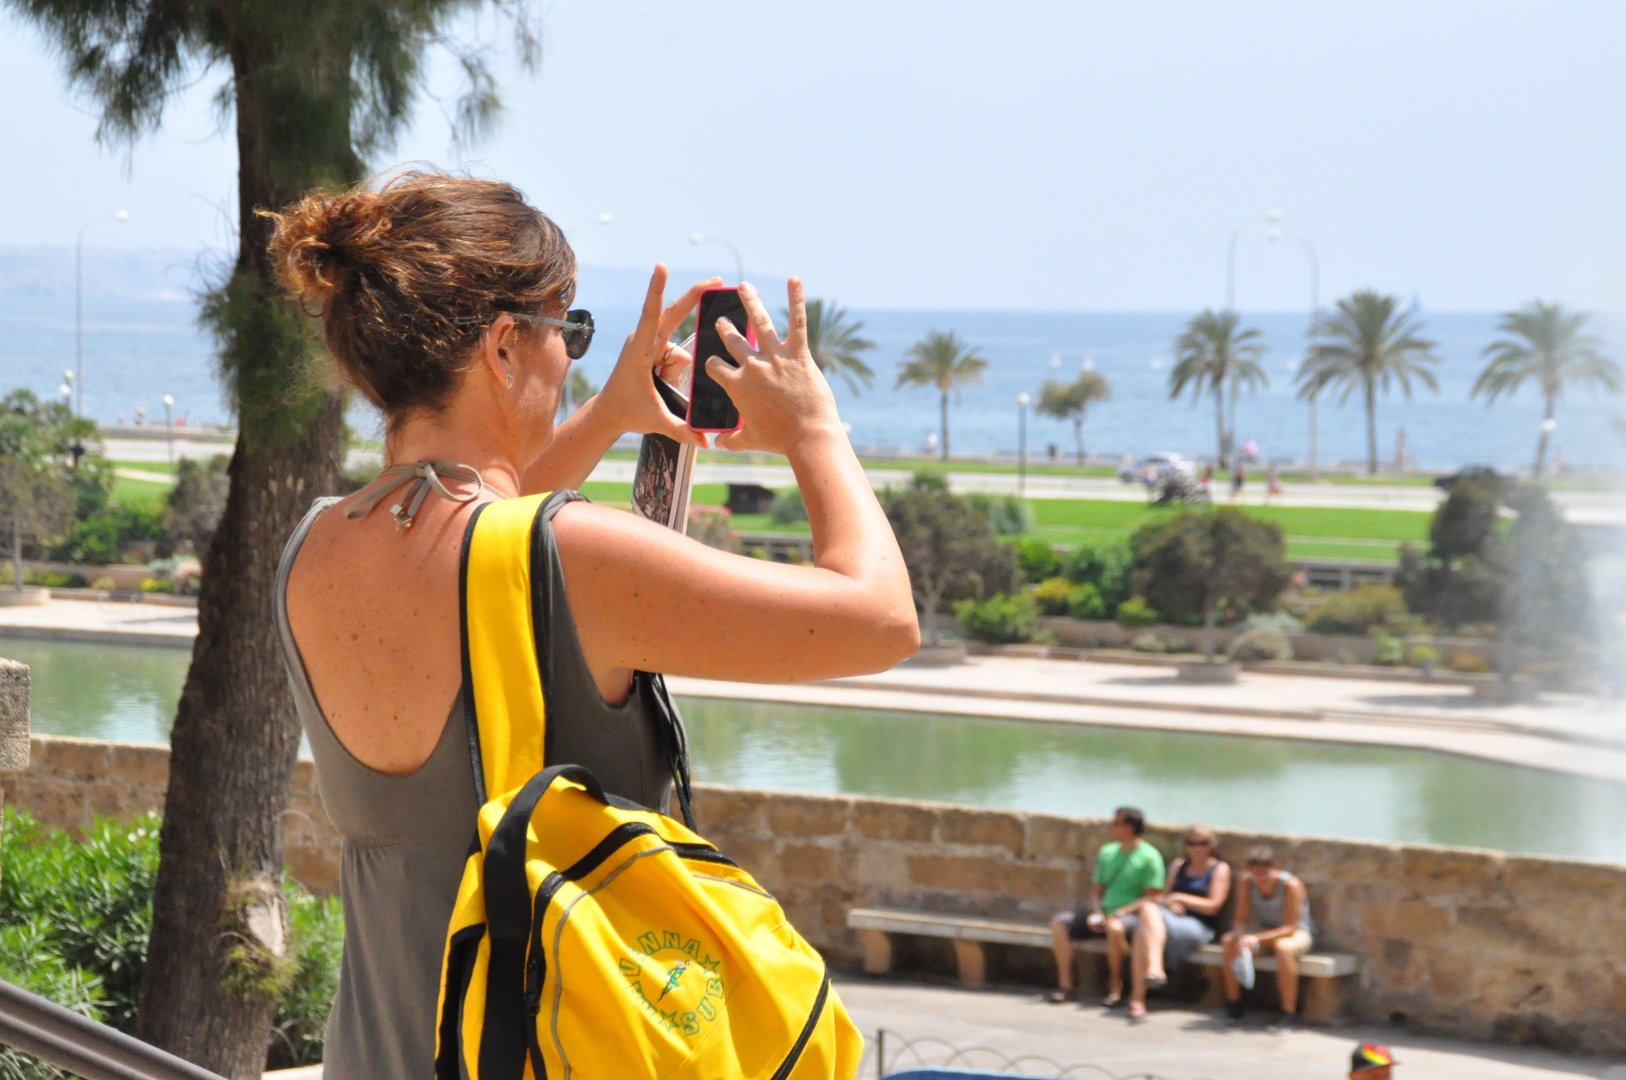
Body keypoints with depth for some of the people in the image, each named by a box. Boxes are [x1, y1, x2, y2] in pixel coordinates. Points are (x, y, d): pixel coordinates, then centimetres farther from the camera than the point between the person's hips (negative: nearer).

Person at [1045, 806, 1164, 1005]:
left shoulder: (1150, 857, -6)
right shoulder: (1107, 853, 15)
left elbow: (1151, 898, -12)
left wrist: (1119, 913, -20)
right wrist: (1096, 913, -3)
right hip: (1104, 912, 7)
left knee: (1114, 927, -40)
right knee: (1059, 922, -12)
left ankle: (1115, 987, -24)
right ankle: (1065, 985, -14)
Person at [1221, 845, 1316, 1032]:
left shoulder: (1291, 885, -24)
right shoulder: (1248, 883, -9)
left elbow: (1290, 927, -27)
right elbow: (1242, 920, -8)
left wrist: (1257, 939, -37)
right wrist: (1241, 938, -32)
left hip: (1298, 932, -5)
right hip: (1264, 930, 5)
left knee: (1283, 947, -39)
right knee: (1229, 941, -18)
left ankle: (1289, 1014, -32)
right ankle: (1233, 1004, -3)